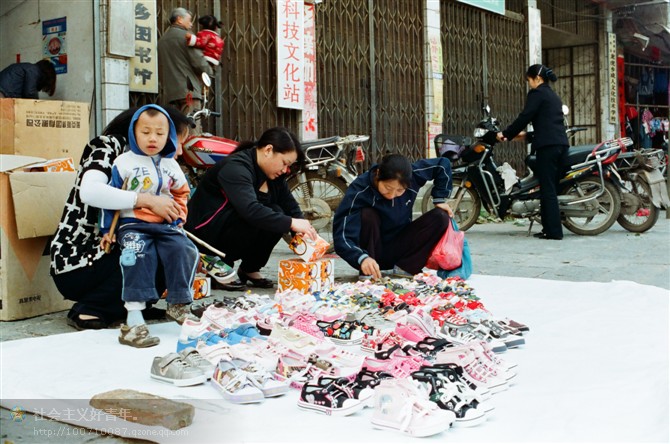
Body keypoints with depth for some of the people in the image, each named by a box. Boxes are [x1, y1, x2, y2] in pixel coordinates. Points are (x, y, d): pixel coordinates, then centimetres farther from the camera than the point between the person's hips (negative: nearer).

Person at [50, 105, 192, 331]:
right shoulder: (109, 146, -11)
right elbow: (89, 191, -32)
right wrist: (147, 200, -34)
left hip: (106, 254, 8)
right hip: (76, 262, -8)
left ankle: (120, 305, 0)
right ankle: (89, 308, -13)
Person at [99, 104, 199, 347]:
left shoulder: (171, 165, 13)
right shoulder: (124, 163, 1)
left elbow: (181, 193, 28)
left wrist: (178, 218, 13)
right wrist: (107, 229, 0)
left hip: (166, 226, 4)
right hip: (133, 225, -4)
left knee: (186, 251, -19)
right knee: (138, 256, -31)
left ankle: (178, 305, -2)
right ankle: (134, 320, -32)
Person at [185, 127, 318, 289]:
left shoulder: (271, 173, 3)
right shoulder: (236, 167, -25)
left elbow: (290, 205, 1)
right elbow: (250, 209, -39)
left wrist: (304, 229, -17)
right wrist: (291, 223, -42)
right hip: (205, 229, -8)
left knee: (276, 217, -15)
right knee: (260, 219, -30)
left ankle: (250, 269, 1)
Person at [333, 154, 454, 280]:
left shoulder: (413, 175, -16)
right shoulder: (359, 191, -28)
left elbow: (443, 164, 2)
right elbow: (341, 236, -36)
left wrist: (439, 199, -4)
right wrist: (362, 258, -53)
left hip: (399, 249, 4)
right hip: (370, 253, -4)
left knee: (440, 217, -15)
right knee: (367, 216, -32)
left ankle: (404, 268, -13)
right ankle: (366, 274, -19)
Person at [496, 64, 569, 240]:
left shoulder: (537, 93, -1)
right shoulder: (554, 95, 25)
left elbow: (524, 117, -7)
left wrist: (506, 134, 3)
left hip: (547, 146, -9)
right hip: (562, 144, 9)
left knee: (547, 189, -7)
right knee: (552, 188, 10)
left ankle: (553, 231, -9)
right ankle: (550, 228, 11)